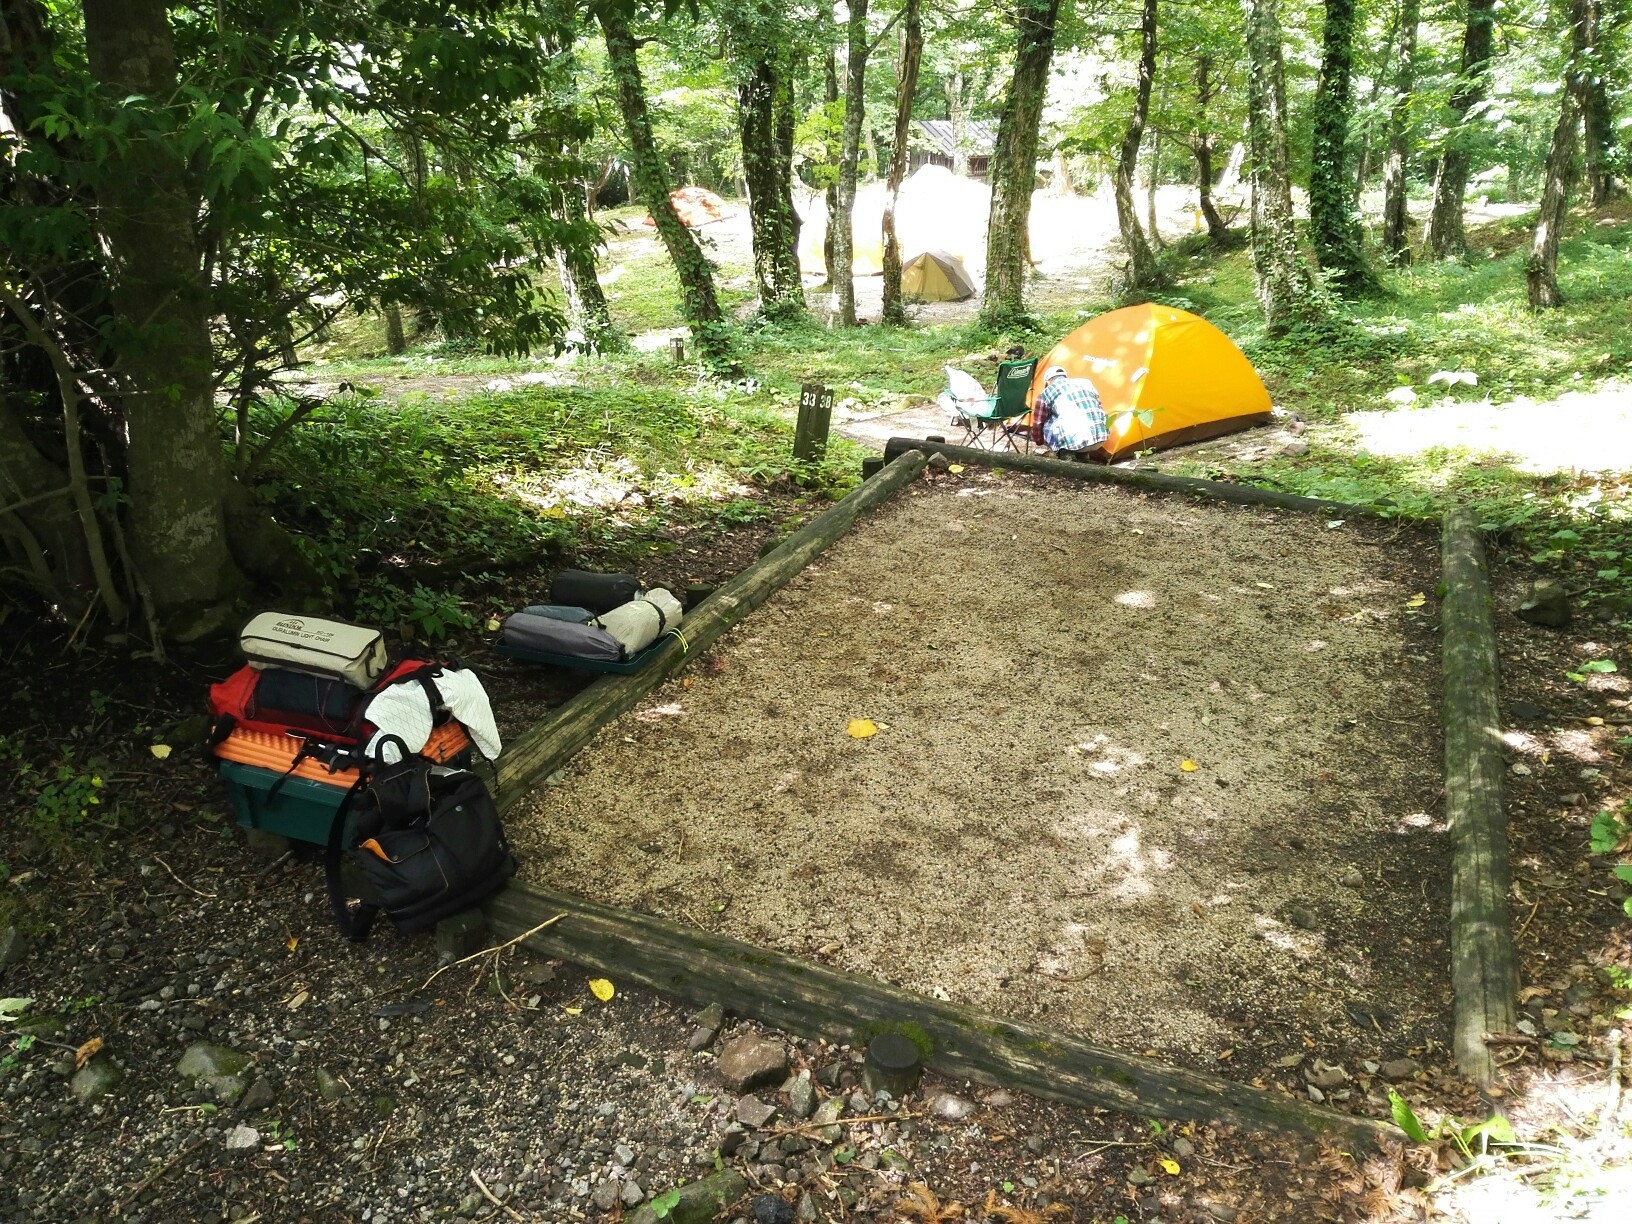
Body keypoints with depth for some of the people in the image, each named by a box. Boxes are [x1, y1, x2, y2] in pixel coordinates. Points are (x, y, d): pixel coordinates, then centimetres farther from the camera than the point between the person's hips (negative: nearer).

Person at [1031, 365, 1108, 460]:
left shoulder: (1046, 393, 11)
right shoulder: (1086, 383, 24)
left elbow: (1038, 424, 20)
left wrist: (1038, 440, 42)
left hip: (1074, 441, -5)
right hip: (1101, 437, 5)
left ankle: (1066, 458, 4)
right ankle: (1083, 456, 19)